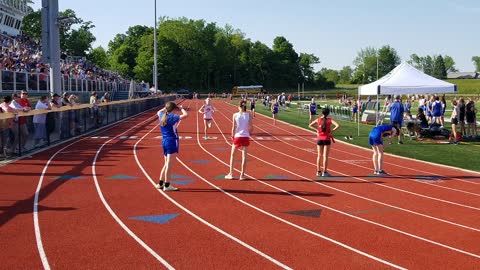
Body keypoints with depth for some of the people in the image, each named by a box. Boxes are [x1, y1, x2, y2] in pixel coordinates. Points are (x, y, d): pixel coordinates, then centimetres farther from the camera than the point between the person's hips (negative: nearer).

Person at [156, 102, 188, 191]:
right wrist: (181, 108, -4)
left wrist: (166, 108, 25)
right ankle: (167, 185, -1)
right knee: (169, 164, -4)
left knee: (167, 164, 18)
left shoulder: (162, 116, 7)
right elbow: (185, 115, -20)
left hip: (164, 142, 8)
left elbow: (159, 112, 32)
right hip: (172, 142, -8)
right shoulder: (172, 117, -14)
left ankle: (160, 183, 21)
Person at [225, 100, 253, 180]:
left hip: (237, 137, -1)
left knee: (232, 155, 13)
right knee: (244, 156, 7)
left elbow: (233, 128, -5)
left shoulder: (235, 115, -4)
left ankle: (231, 174, 14)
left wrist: (233, 136, 7)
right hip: (246, 137, 1)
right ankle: (242, 175, 9)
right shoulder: (249, 115, -3)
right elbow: (251, 128, -4)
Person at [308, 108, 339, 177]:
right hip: (327, 139, -2)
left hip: (319, 139, 3)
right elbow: (337, 125, -18)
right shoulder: (330, 120, -6)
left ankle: (318, 171, 16)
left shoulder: (318, 119, 1)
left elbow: (310, 125, 0)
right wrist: (332, 131, -10)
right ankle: (324, 172, 2)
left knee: (319, 155, 12)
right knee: (325, 156, 1)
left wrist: (317, 129, 0)